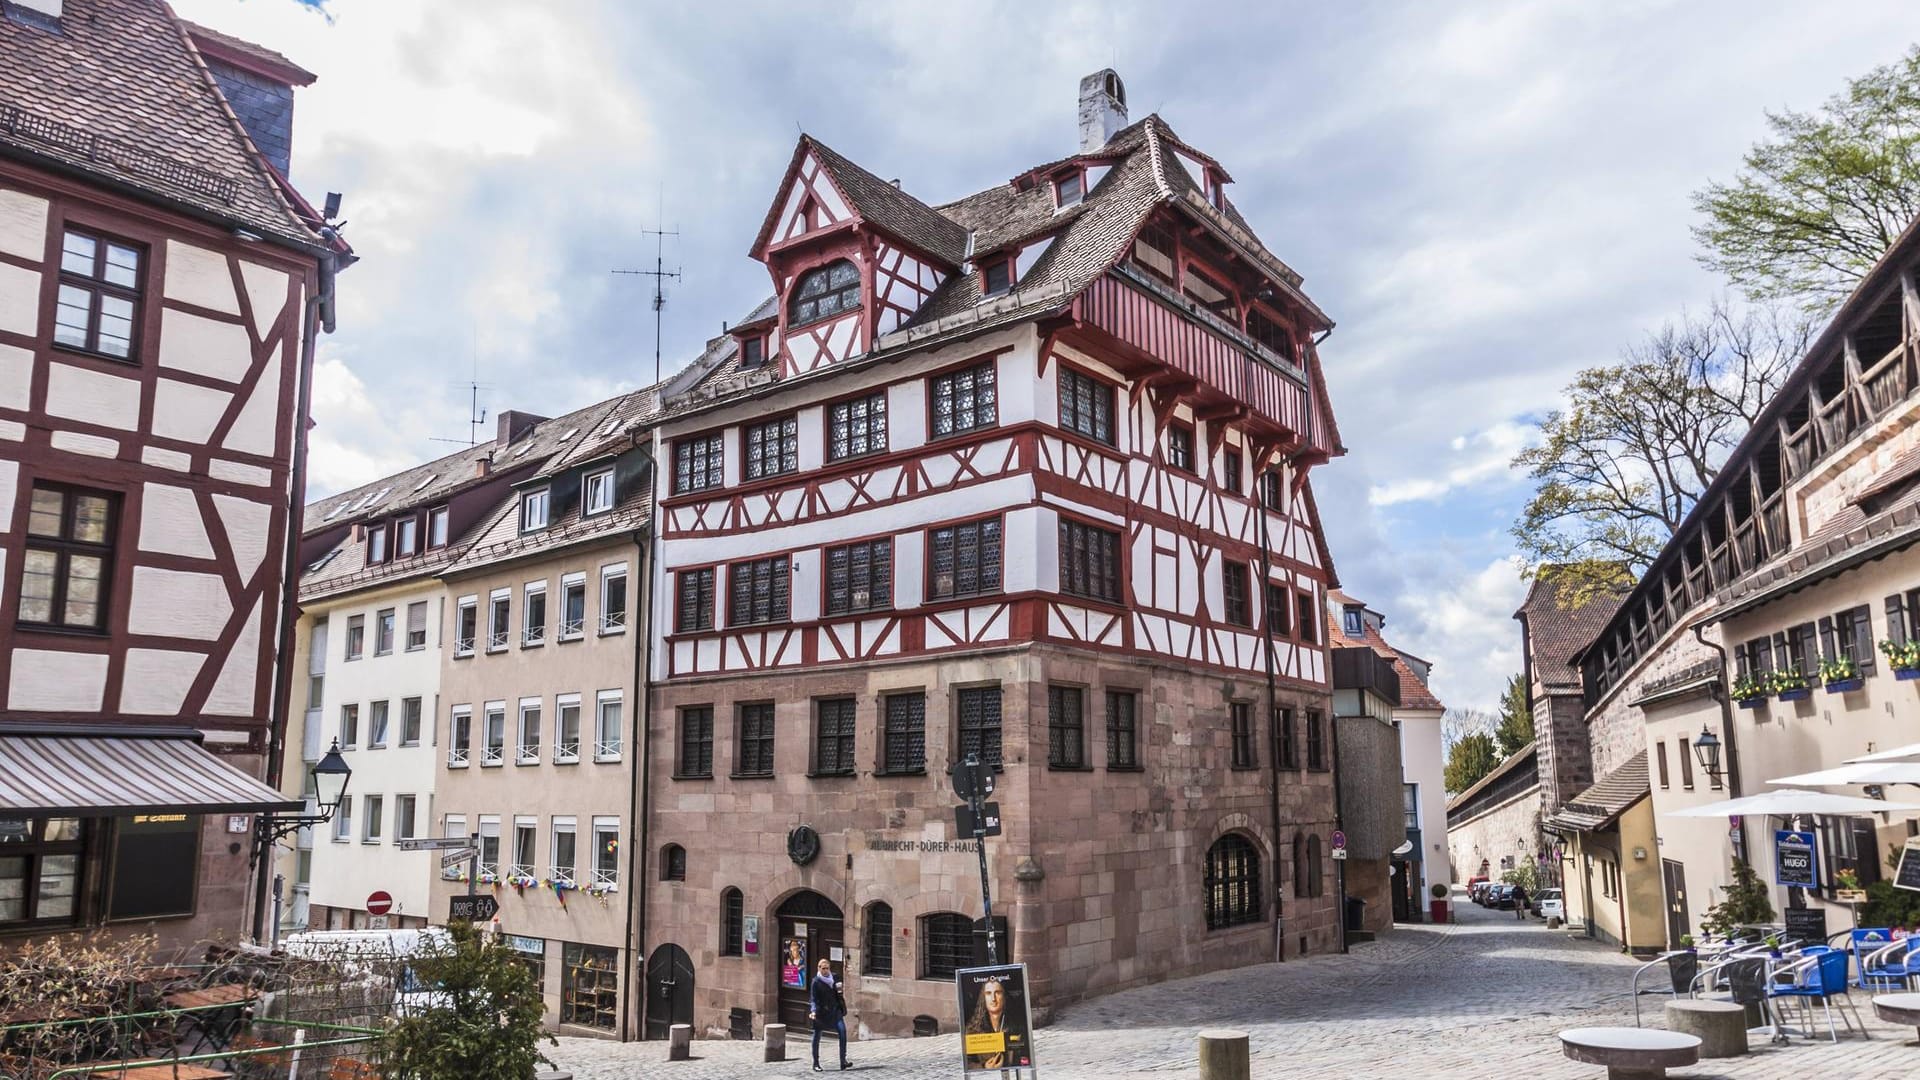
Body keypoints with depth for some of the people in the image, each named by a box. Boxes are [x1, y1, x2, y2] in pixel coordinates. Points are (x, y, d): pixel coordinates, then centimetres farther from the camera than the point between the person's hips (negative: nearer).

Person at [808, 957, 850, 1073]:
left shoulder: (834, 978, 5)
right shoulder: (816, 982, -9)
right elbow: (813, 999, -12)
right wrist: (813, 1011, -26)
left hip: (834, 1010, 4)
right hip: (821, 1012, -4)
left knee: (842, 1030, -12)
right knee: (817, 1036, 5)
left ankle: (843, 1061, -9)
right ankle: (815, 1064, 20)